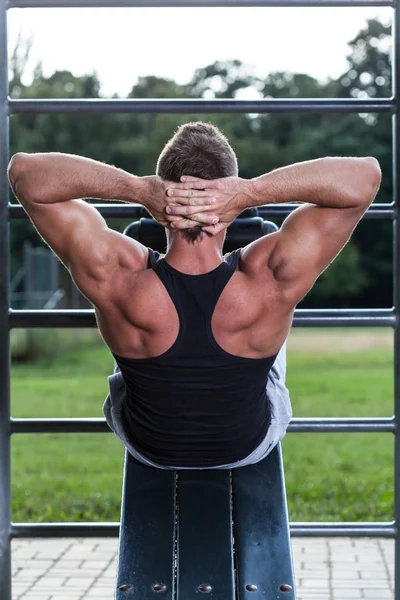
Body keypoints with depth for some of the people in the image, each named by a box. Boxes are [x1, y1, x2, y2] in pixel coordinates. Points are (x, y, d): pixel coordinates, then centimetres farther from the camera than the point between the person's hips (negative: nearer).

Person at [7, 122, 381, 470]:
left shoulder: (116, 277, -37)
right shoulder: (270, 278, -37)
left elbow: (24, 170, -31)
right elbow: (365, 175, -33)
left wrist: (138, 188, -44)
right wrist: (253, 192, -45)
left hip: (146, 449, 0)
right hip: (254, 447, 0)